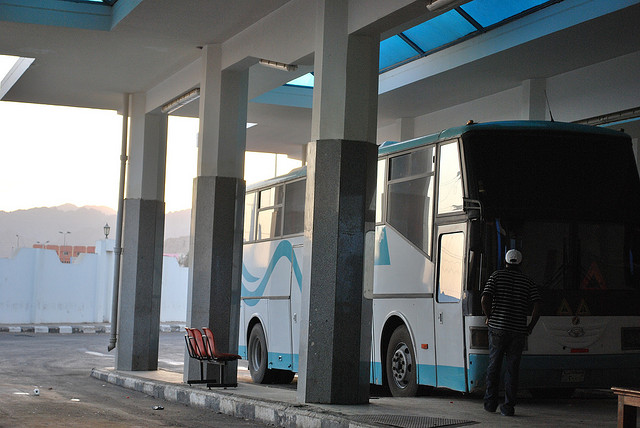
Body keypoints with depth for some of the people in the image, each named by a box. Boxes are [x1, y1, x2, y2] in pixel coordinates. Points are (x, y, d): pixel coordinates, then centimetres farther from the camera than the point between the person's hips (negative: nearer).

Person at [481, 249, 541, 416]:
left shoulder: (497, 276, 3)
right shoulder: (527, 281, 6)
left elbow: (485, 299, -9)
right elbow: (537, 305, -5)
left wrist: (489, 317, 7)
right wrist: (530, 326, 6)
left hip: (497, 329, 0)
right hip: (518, 332, 1)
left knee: (493, 366, 12)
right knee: (512, 369, 3)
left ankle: (490, 403, 16)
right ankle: (508, 407, 0)